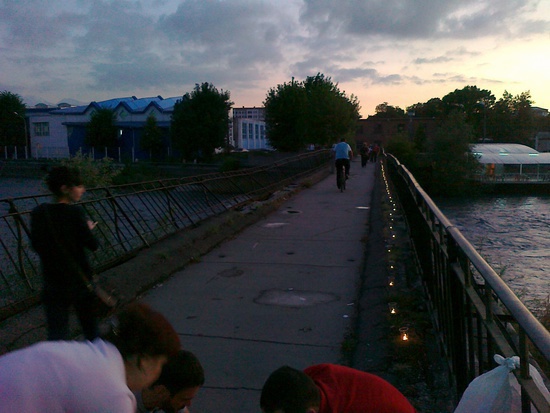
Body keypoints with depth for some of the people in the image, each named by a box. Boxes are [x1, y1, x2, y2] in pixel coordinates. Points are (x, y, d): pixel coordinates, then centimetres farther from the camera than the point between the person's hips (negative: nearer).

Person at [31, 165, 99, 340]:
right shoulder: (74, 212, -18)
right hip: (79, 279, -3)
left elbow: (37, 245, 7)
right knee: (89, 323, 20)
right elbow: (92, 245, -14)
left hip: (53, 282, 3)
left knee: (57, 333, 4)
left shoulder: (38, 213, -3)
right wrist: (88, 229, 4)